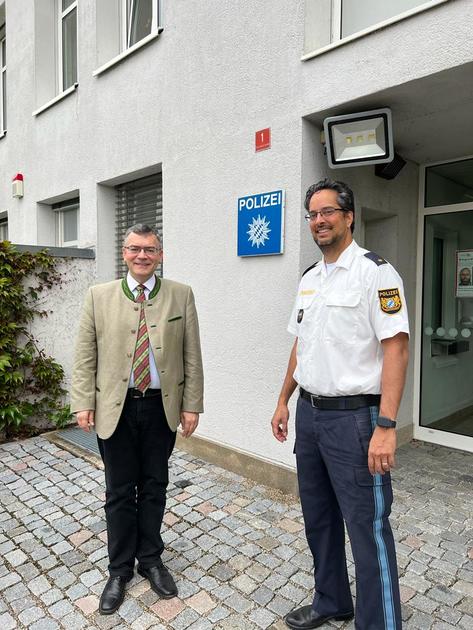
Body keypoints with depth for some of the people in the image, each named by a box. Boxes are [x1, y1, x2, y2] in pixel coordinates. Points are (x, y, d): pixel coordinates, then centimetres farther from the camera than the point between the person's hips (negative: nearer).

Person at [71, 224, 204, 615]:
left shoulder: (181, 295, 0)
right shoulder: (99, 296, 1)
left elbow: (191, 356, -1)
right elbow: (85, 356, 1)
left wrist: (191, 405, -3)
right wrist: (84, 403, -5)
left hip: (162, 406, 1)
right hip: (115, 407, 0)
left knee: (154, 487, 15)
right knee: (120, 492, 12)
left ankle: (151, 559, 37)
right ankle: (120, 570, 33)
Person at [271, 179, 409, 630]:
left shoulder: (375, 272, -11)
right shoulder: (309, 278, 11)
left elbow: (396, 348, -17)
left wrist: (385, 426, -22)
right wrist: (283, 401, 16)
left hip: (354, 416, -7)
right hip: (309, 412, 8)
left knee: (368, 528, 2)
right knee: (318, 519, 20)